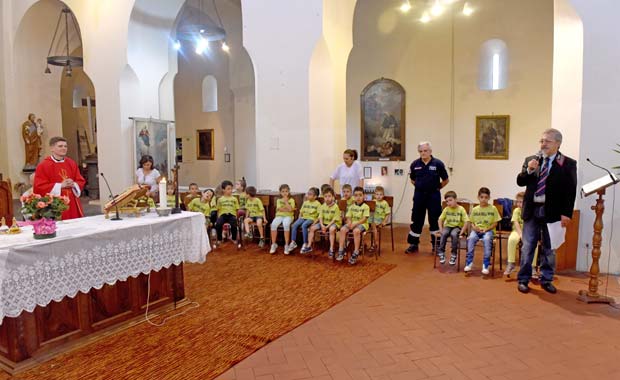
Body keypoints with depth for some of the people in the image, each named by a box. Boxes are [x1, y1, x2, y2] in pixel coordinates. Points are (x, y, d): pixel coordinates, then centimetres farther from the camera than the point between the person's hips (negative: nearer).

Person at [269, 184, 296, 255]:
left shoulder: (291, 200, 5)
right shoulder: (279, 200, 12)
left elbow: (290, 209, -13)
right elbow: (279, 209, -4)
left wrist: (286, 201, -8)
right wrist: (287, 209, -8)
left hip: (288, 216, -2)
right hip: (279, 216, 2)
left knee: (286, 225, -37)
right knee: (273, 224, -30)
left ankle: (286, 245, -27)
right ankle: (273, 244, -17)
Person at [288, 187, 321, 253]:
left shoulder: (317, 204, -2)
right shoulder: (305, 202, 16)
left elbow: (319, 215, -6)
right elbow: (301, 212, 20)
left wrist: (315, 222, -17)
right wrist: (299, 219, 4)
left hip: (311, 218, -5)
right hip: (303, 217, 6)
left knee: (304, 225, -35)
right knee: (294, 225, -21)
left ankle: (305, 244, -26)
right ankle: (293, 242, -16)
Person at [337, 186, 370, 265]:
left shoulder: (366, 207, -4)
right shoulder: (352, 206, 12)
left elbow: (364, 219, -12)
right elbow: (348, 217, 9)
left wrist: (355, 224, -21)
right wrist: (349, 222, -14)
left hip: (362, 224, -5)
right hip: (352, 223, 5)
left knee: (356, 230, -38)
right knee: (343, 229, -23)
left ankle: (356, 253, -30)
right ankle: (341, 250, -20)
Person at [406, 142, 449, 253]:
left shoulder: (438, 164, -8)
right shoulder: (415, 164, -1)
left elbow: (445, 180, 2)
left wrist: (437, 188, 4)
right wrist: (420, 186, 9)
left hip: (433, 195, -2)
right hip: (419, 195, 2)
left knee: (434, 220, 5)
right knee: (416, 220, 7)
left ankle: (436, 245, 17)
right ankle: (413, 244, 18)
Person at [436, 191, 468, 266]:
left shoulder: (461, 209, -9)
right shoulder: (446, 209, 1)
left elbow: (466, 221, -11)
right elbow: (440, 220, 3)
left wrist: (461, 232, -18)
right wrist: (441, 230, -9)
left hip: (457, 227, -3)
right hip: (448, 226, 3)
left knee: (453, 234, -35)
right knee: (443, 234, -30)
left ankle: (454, 255, -21)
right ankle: (441, 253, -18)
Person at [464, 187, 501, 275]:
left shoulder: (493, 208, 1)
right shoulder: (475, 209, 8)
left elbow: (495, 223, 1)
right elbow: (471, 222, 14)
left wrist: (486, 229, -13)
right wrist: (474, 227, -8)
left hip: (488, 230, -2)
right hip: (476, 230, 2)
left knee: (487, 239, -35)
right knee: (471, 238, -30)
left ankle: (486, 265, -26)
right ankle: (469, 262, -19)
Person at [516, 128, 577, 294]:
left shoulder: (568, 163, -2)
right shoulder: (530, 160, 8)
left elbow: (571, 191, -5)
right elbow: (520, 182, 6)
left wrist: (566, 213, -11)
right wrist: (529, 170, -13)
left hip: (552, 212, -2)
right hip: (532, 210, 2)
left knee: (549, 249, 9)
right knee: (527, 247, 5)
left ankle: (546, 280, 22)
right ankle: (523, 279, 14)